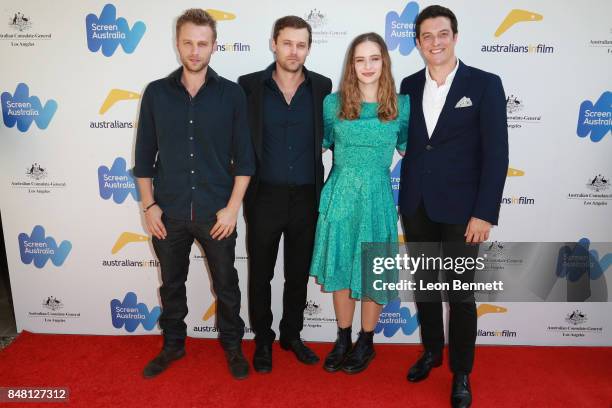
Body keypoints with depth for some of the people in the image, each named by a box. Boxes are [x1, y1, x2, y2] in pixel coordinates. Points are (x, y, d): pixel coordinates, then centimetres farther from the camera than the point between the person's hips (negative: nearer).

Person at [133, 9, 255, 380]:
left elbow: (244, 157, -3)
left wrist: (233, 207, -9)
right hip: (169, 213, 2)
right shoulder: (156, 92, 2)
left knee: (226, 284, 12)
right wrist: (149, 205, -1)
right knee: (171, 283, 17)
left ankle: (233, 346, 33)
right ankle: (173, 344, 39)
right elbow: (144, 156, 5)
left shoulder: (232, 94, -3)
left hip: (216, 212, -1)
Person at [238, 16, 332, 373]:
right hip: (265, 196, -1)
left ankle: (292, 334, 34)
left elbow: (328, 135, 9)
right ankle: (263, 339, 30)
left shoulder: (322, 86, 2)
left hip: (306, 197, 2)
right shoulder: (250, 85, -3)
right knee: (260, 273, 11)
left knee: (299, 273, 14)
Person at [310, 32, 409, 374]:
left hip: (376, 196, -1)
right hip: (340, 194, 1)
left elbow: (407, 148, 14)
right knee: (340, 269, 10)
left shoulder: (402, 105, 0)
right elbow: (320, 144, 12)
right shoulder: (333, 103, 1)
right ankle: (343, 339, 30)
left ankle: (366, 342, 30)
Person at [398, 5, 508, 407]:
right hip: (416, 205, 4)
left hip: (461, 208, -4)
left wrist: (485, 213, -14)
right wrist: (404, 199, 1)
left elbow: (496, 153, -9)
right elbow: (408, 142, 9)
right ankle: (432, 351, 38)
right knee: (424, 285, 16)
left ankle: (461, 373, 26)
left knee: (461, 293, 7)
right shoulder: (410, 85, 7)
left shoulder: (485, 84, -5)